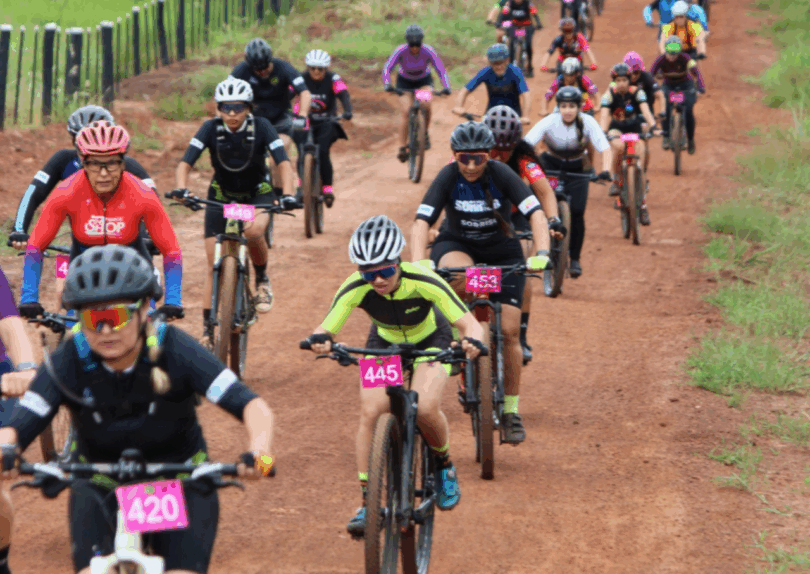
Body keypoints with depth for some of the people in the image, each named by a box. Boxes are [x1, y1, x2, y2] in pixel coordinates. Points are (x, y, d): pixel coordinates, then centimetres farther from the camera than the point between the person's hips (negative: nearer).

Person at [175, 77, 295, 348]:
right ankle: (207, 328, 0)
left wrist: (287, 195, -44)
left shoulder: (261, 128, -20)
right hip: (221, 195, 1)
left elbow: (283, 163, -26)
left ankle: (262, 279, -7)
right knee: (214, 264, -7)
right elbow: (184, 164, -23)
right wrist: (181, 191, -43)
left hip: (258, 194, -1)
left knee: (254, 230, -35)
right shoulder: (211, 129, -18)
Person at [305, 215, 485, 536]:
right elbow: (325, 328, -33)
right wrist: (320, 340, -58)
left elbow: (468, 323, -34)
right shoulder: (355, 289, -30)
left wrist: (472, 341, -57)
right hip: (384, 344, 2)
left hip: (430, 342, -2)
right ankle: (367, 503, -9)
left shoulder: (423, 283, -36)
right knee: (370, 412, -20)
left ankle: (444, 465, 5)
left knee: (425, 408, -27)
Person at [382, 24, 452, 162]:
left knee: (426, 105, -25)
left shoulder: (428, 51, -28)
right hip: (405, 82, 0)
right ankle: (402, 147, -11)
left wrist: (446, 87, -44)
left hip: (424, 80, 0)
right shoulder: (400, 51, -29)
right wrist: (387, 84, -50)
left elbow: (441, 70, -29)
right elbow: (387, 68, -33)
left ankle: (425, 133, 1)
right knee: (406, 111, -16)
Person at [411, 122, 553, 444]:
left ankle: (510, 409, 5)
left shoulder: (502, 175, -21)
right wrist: (418, 263, -45)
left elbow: (536, 214, -27)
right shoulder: (448, 177, -21)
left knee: (509, 331, -7)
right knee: (459, 271, -39)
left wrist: (541, 253, -44)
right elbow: (422, 222, -29)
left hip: (502, 252, 0)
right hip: (457, 245, 0)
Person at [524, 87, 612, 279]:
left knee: (577, 212, -13)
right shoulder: (549, 122, -24)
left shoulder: (588, 122, -22)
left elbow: (605, 148, -26)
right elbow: (526, 144, -31)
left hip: (576, 168, 0)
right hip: (550, 165, 0)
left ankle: (575, 259, 1)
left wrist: (605, 170, -43)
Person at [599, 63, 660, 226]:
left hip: (634, 128, 0)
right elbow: (604, 115, -29)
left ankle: (642, 205, -8)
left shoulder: (637, 92, -17)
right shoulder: (609, 94, -18)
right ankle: (616, 180, -13)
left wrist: (652, 126, -47)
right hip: (616, 128, 0)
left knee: (640, 162, -14)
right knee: (619, 146, -35)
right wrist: (603, 133, -45)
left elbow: (645, 110, -30)